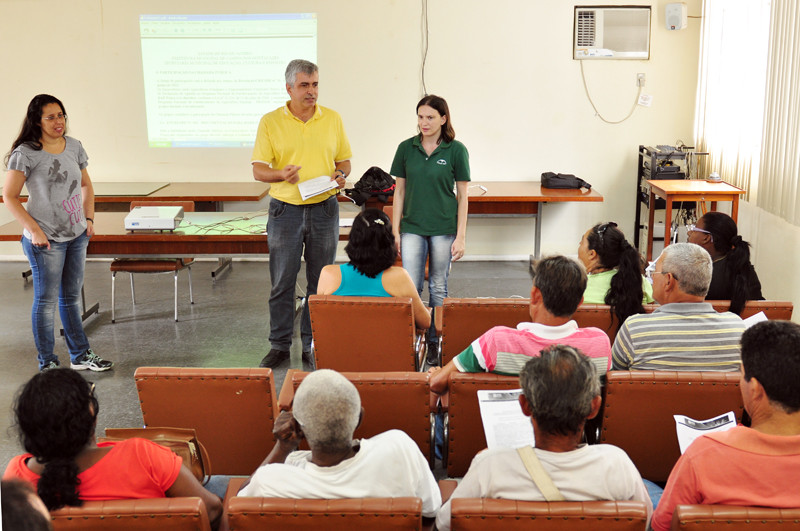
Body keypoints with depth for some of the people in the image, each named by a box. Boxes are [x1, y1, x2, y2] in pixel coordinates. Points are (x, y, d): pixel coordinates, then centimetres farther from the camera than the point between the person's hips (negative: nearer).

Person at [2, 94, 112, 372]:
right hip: (46, 240, -6)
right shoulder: (25, 153, -13)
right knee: (46, 301, 4)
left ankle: (80, 355, 28)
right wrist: (35, 230, -16)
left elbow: (86, 185, 19)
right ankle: (47, 363, 16)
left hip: (77, 236, 6)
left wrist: (89, 218, 7)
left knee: (71, 297, 17)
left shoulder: (74, 146, 5)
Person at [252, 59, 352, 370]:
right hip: (285, 211, -2)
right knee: (282, 282, 3)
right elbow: (258, 170, -3)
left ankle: (314, 345, 18)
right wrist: (281, 175, -23)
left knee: (320, 281, 7)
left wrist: (341, 175, -9)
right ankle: (280, 345, 16)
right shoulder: (270, 122, -1)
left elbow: (344, 160, 14)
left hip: (324, 209, 2)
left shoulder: (333, 119, 6)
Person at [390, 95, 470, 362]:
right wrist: (395, 231, 3)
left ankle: (434, 342, 20)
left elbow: (462, 196, -1)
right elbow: (399, 191, 6)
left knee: (439, 288, 8)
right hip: (412, 227, 1)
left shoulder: (456, 150, -4)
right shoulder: (406, 148, 2)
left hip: (444, 229, -1)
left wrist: (461, 236, -5)